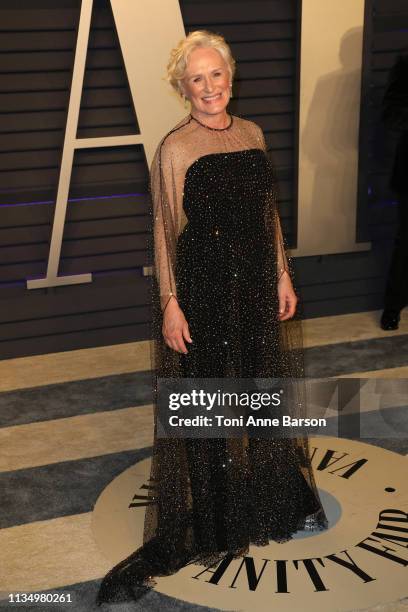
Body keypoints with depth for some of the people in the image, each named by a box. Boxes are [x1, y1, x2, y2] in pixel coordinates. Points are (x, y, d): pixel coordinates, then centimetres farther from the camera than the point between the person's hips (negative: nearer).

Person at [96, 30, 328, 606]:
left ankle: (274, 499, 38)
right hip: (203, 289, -6)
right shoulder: (175, 148, -11)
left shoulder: (252, 134, 7)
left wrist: (283, 274, 10)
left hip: (256, 283, 6)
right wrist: (170, 304, -14)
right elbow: (165, 231, -10)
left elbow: (268, 211, 13)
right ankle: (208, 517, 22)